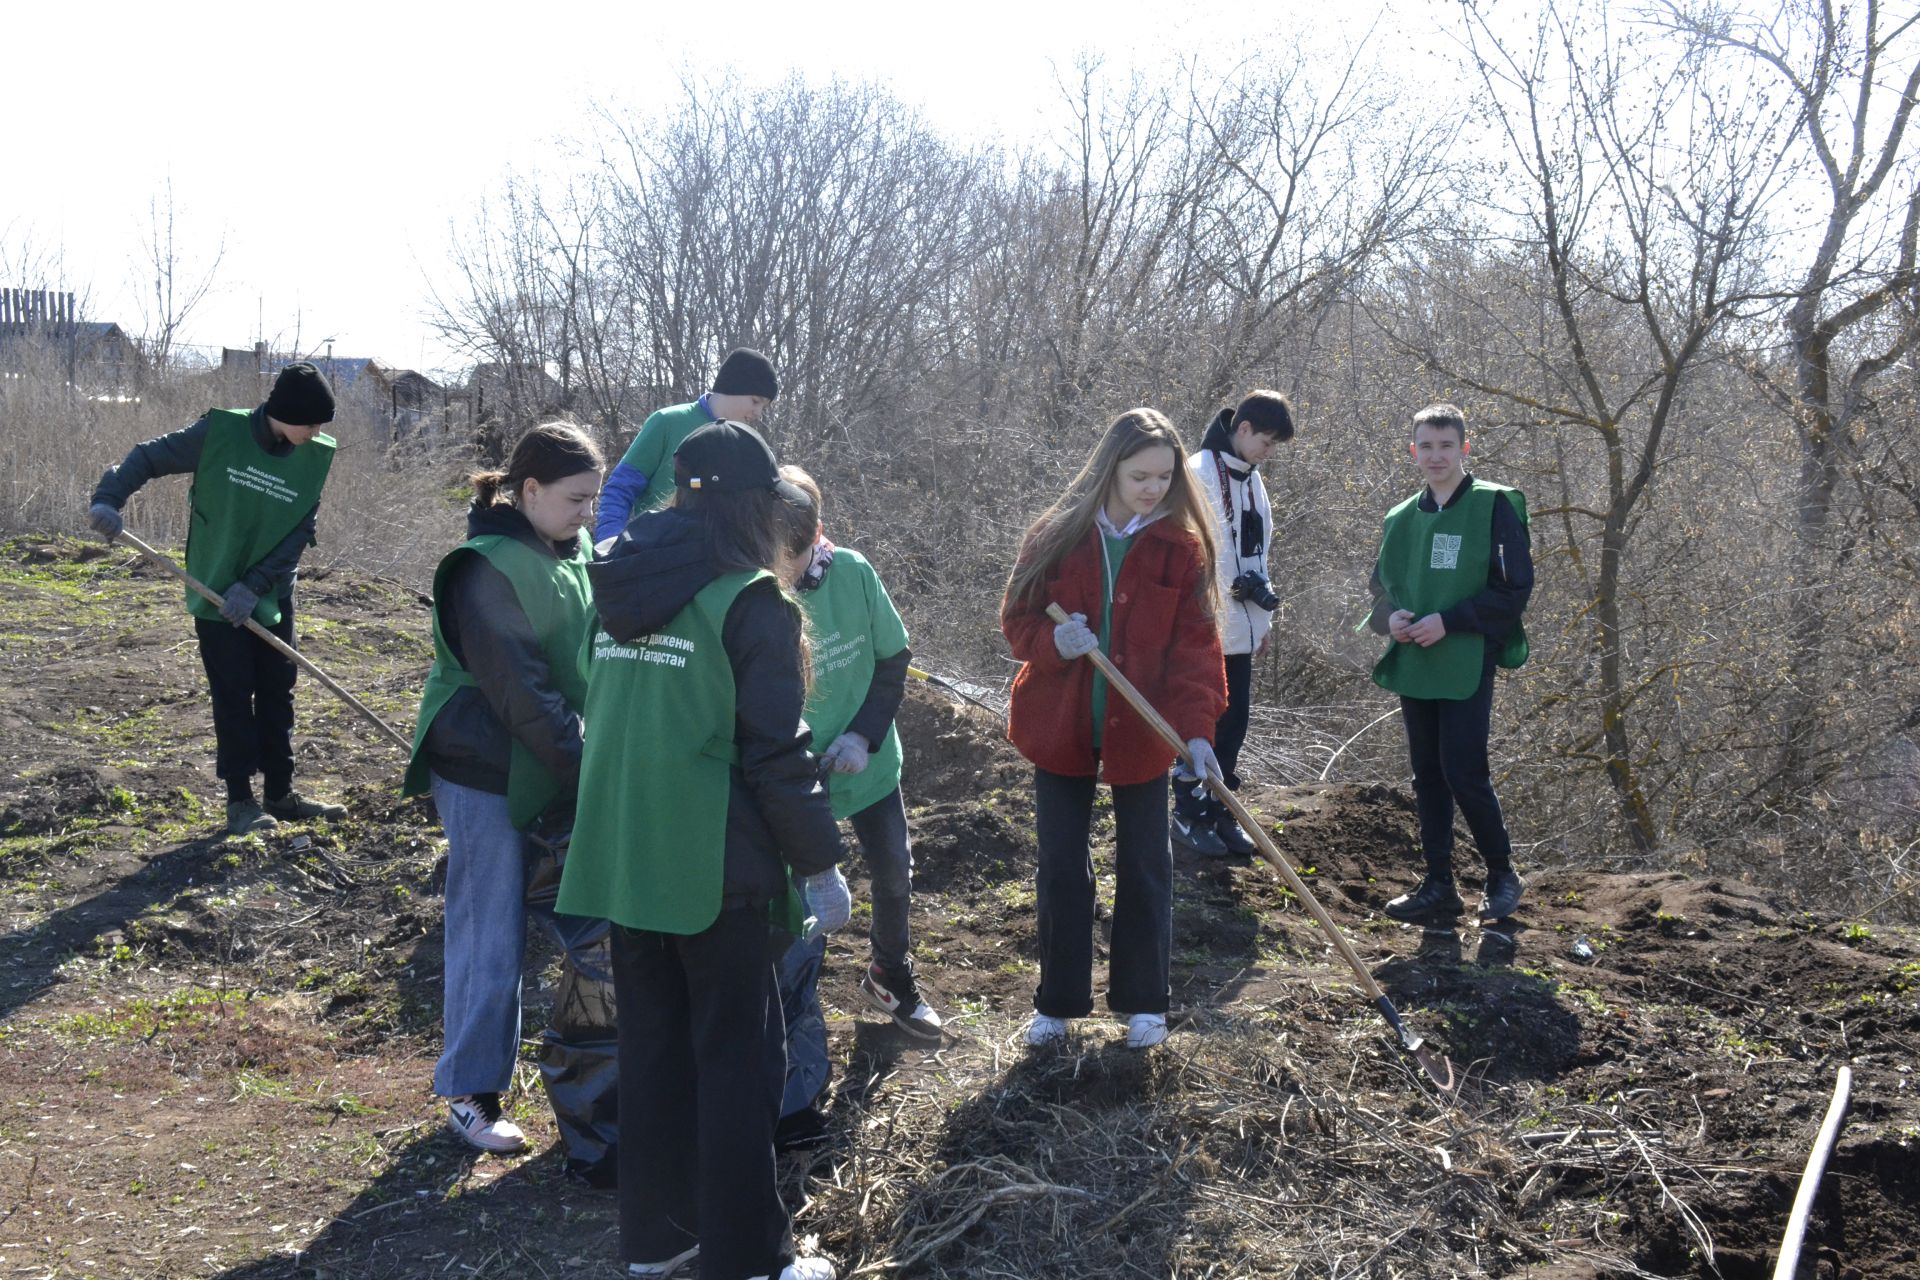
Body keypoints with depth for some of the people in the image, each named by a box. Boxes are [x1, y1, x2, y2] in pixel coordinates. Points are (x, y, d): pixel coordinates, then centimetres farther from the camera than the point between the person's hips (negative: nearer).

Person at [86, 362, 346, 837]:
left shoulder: (317, 458, -7)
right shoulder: (220, 432, -15)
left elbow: (299, 535, -7)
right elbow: (149, 456, -6)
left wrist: (253, 586, -15)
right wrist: (108, 498, -22)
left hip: (272, 596, 4)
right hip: (215, 593, -3)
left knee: (277, 693, 10)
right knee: (233, 697, 0)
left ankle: (281, 793, 21)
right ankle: (240, 800, 10)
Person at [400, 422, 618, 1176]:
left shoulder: (577, 552, 5)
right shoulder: (488, 569, -18)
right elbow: (519, 690, -23)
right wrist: (589, 769, -24)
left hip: (560, 775, 7)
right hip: (488, 774, -7)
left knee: (595, 928, 9)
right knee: (491, 937, 3)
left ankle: (578, 1065, 25)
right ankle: (471, 1094, 19)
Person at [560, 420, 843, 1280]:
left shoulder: (619, 594, 9)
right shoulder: (750, 603, -13)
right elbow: (776, 755, -14)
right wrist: (821, 865, -7)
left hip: (624, 858, 7)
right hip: (715, 865, -7)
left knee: (652, 1047, 16)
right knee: (737, 1057, 4)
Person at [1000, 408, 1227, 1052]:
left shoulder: (1182, 546, -7)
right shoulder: (1058, 534, -5)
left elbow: (1196, 647, -11)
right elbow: (1017, 617, 1)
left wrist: (1197, 730, -24)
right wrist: (1053, 642, -22)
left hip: (1142, 731, -1)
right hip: (1061, 727, 1)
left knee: (1144, 866, 10)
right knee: (1061, 867, 10)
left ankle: (1143, 1000, 26)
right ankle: (1058, 1002, 24)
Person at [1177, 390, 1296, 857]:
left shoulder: (1251, 479, 15)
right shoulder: (1200, 473, -13)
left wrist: (1262, 616, 18)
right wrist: (1242, 584, -16)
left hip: (1241, 628, 8)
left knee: (1234, 722, 12)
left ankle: (1218, 812, 23)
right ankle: (1189, 815, 13)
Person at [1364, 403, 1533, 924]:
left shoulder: (1494, 505, -6)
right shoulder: (1403, 517, 11)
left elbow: (1516, 587, -9)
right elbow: (1381, 585, 19)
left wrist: (1448, 620, -16)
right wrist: (1391, 616, -4)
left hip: (1467, 665, -6)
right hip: (1413, 664, 6)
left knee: (1464, 773, -8)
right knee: (1427, 776, 10)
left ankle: (1502, 874, 14)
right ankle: (1438, 885, 20)